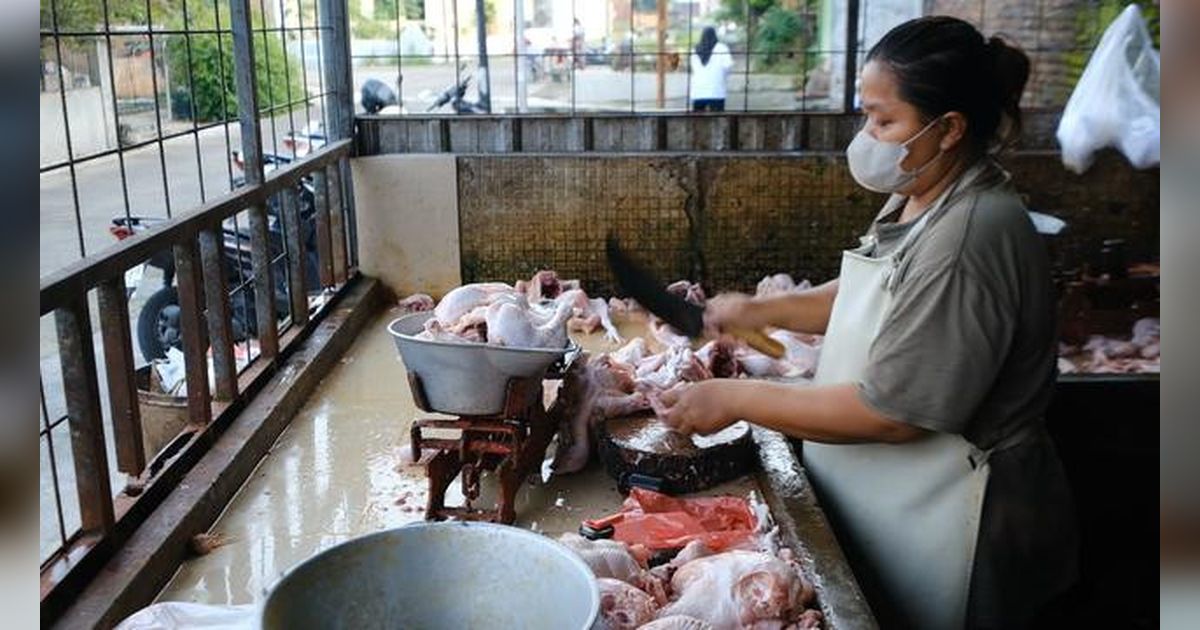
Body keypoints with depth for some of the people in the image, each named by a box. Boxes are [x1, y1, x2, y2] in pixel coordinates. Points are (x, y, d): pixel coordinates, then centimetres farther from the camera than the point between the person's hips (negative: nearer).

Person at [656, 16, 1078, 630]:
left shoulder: (966, 242, -27)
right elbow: (871, 302, 17)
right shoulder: (918, 199, 3)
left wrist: (736, 400, -21)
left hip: (940, 524, -9)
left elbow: (892, 413, -27)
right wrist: (762, 311, 3)